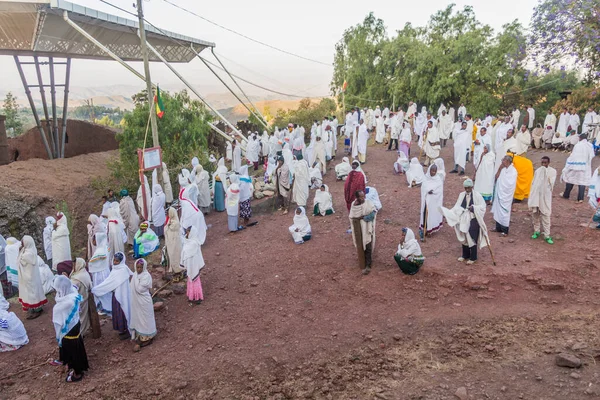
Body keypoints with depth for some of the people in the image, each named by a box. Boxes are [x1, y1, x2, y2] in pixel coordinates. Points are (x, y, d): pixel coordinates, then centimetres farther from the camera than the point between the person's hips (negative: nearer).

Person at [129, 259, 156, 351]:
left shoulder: (147, 276, -19)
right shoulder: (135, 275, 3)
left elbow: (139, 289, -25)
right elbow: (131, 288, 12)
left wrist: (135, 279, -19)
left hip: (144, 302, -7)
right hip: (135, 302, 7)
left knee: (145, 319, 7)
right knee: (136, 319, 13)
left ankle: (147, 338, 22)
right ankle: (138, 339, 24)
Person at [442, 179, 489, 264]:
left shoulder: (477, 195, -11)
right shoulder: (461, 195, 2)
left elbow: (483, 206, -10)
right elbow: (457, 207, 0)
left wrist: (474, 208, -26)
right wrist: (446, 211, -13)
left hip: (473, 220, -5)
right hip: (463, 220, 5)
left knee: (472, 238, 5)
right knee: (464, 238, 15)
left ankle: (473, 257, 18)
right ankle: (465, 255, 32)